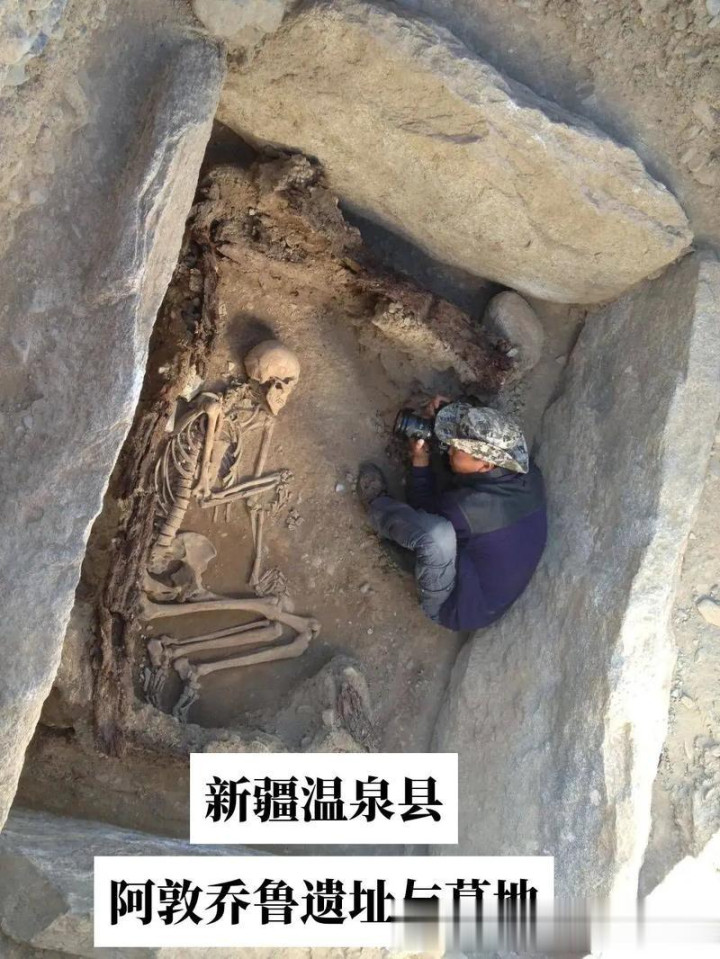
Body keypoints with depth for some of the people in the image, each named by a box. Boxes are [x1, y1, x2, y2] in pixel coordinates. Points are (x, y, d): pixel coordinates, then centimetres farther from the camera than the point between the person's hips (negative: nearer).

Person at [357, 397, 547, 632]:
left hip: (460, 610, -8)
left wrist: (420, 463, -5)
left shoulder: (468, 508, -35)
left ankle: (378, 507, 2)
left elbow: (423, 514, -10)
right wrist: (446, 410, -3)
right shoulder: (530, 476, -16)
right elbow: (494, 438, 7)